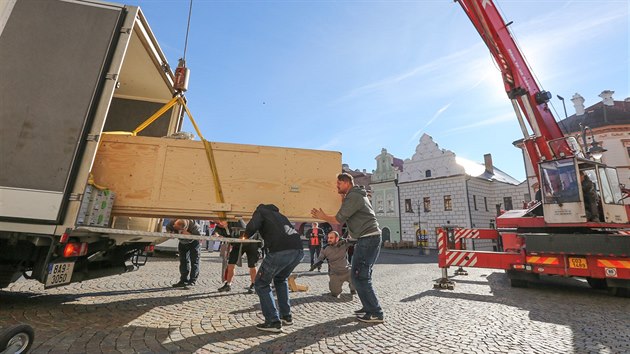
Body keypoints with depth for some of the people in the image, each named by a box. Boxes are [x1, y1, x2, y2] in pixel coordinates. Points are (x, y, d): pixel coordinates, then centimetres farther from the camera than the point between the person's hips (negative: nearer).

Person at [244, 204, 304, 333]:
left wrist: (246, 236, 19)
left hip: (280, 251, -7)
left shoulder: (260, 211, 16)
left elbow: (252, 227, -3)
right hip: (298, 250, 7)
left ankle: (273, 322, 10)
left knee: (261, 284, 15)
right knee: (281, 279, 32)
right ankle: (286, 316, 32)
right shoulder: (278, 214, 35)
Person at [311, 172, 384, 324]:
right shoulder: (357, 195, 18)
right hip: (369, 238, 11)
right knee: (362, 275, 17)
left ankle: (375, 314, 1)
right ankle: (369, 307, 25)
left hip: (368, 239, -11)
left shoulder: (353, 196, -14)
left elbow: (338, 220, -16)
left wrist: (323, 216, -1)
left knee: (360, 277, -6)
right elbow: (345, 218, 17)